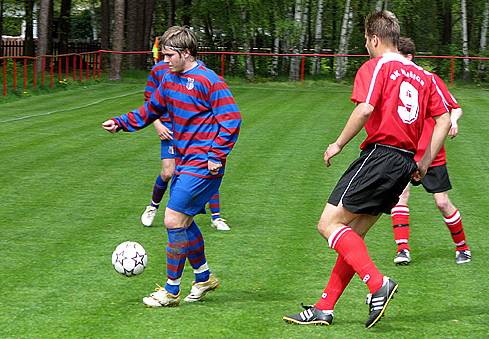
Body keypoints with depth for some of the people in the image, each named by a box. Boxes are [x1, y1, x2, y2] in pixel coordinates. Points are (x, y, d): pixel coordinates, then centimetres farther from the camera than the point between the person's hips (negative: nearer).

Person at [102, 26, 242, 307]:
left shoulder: (208, 81, -16)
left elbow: (231, 119, -17)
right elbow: (150, 110, 23)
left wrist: (216, 156, -19)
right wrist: (120, 123, 10)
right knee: (183, 221, 14)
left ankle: (171, 291, 0)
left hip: (203, 165, -9)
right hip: (184, 162, 9)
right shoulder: (169, 80, 11)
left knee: (174, 220, -10)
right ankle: (204, 278, 32)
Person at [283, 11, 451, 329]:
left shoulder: (376, 66, -4)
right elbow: (444, 119, 14)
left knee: (330, 224, -5)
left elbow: (365, 109, -19)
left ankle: (378, 283, -19)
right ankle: (324, 309, 11)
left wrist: (338, 144, -8)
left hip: (379, 153, -8)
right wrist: (425, 163, 17)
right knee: (353, 235, 12)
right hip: (405, 162, 8)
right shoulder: (422, 75, 18)